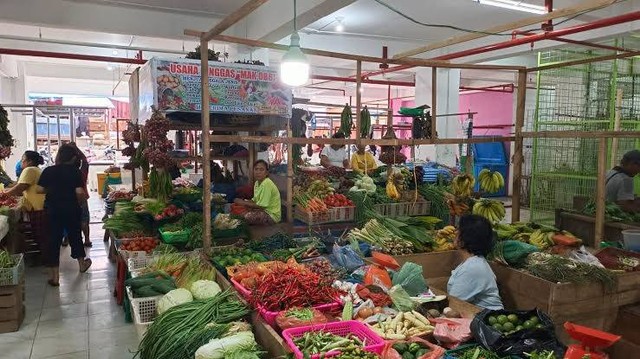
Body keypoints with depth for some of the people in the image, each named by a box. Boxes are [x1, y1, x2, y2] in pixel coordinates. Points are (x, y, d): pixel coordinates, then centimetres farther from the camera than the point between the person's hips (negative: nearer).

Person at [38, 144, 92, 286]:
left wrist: (52, 190, 14)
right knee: (75, 235, 17)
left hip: (52, 210, 1)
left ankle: (54, 276, 8)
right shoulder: (75, 172, -9)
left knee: (54, 239, 6)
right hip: (72, 209, -1)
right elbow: (79, 192, -16)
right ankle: (82, 263, 36)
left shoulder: (48, 171, -3)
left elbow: (40, 189, -4)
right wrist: (83, 199, 4)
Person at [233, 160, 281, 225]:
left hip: (272, 215, -9)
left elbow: (261, 206, -23)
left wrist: (244, 203, -15)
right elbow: (255, 200, 11)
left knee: (248, 216, -28)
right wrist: (244, 201, -7)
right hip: (264, 210, 9)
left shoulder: (267, 184, -23)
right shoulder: (257, 183, 6)